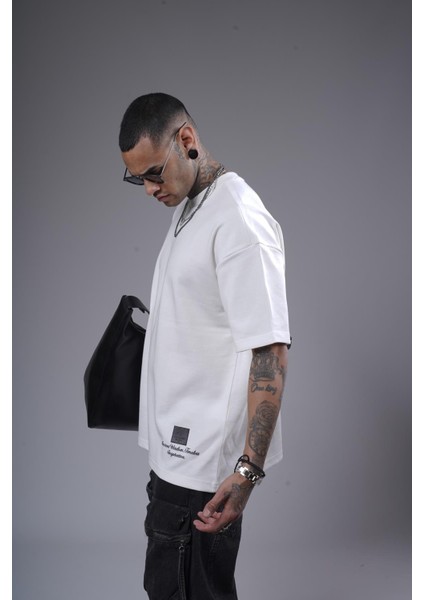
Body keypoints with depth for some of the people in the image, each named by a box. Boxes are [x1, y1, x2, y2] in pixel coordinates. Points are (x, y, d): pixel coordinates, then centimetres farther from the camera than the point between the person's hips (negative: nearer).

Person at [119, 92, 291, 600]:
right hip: (179, 449, 10)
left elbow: (270, 350, -24)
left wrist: (248, 468, -27)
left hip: (203, 462, -10)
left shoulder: (240, 220, -19)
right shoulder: (188, 208, 12)